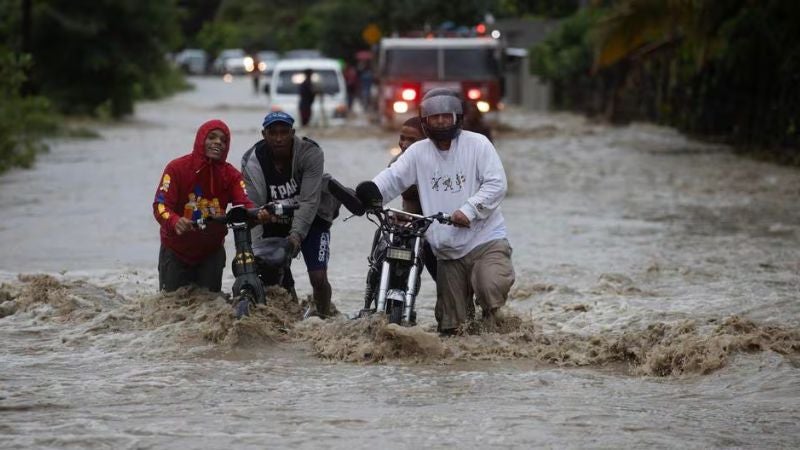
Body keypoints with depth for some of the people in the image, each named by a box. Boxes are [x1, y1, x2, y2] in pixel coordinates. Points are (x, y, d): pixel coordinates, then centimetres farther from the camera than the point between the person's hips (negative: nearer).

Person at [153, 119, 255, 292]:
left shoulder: (231, 175, -5)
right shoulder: (177, 168, -14)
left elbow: (245, 204, -19)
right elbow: (160, 205, -22)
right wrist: (175, 222, -44)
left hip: (212, 252, 3)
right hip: (176, 251, -3)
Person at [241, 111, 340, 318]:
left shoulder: (310, 153, -22)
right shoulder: (253, 162, -17)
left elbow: (309, 201, -27)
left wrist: (296, 234, -38)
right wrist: (254, 249, -32)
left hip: (310, 220, -2)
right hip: (275, 224, 2)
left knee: (318, 277, -15)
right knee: (278, 284, -3)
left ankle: (326, 316, 10)